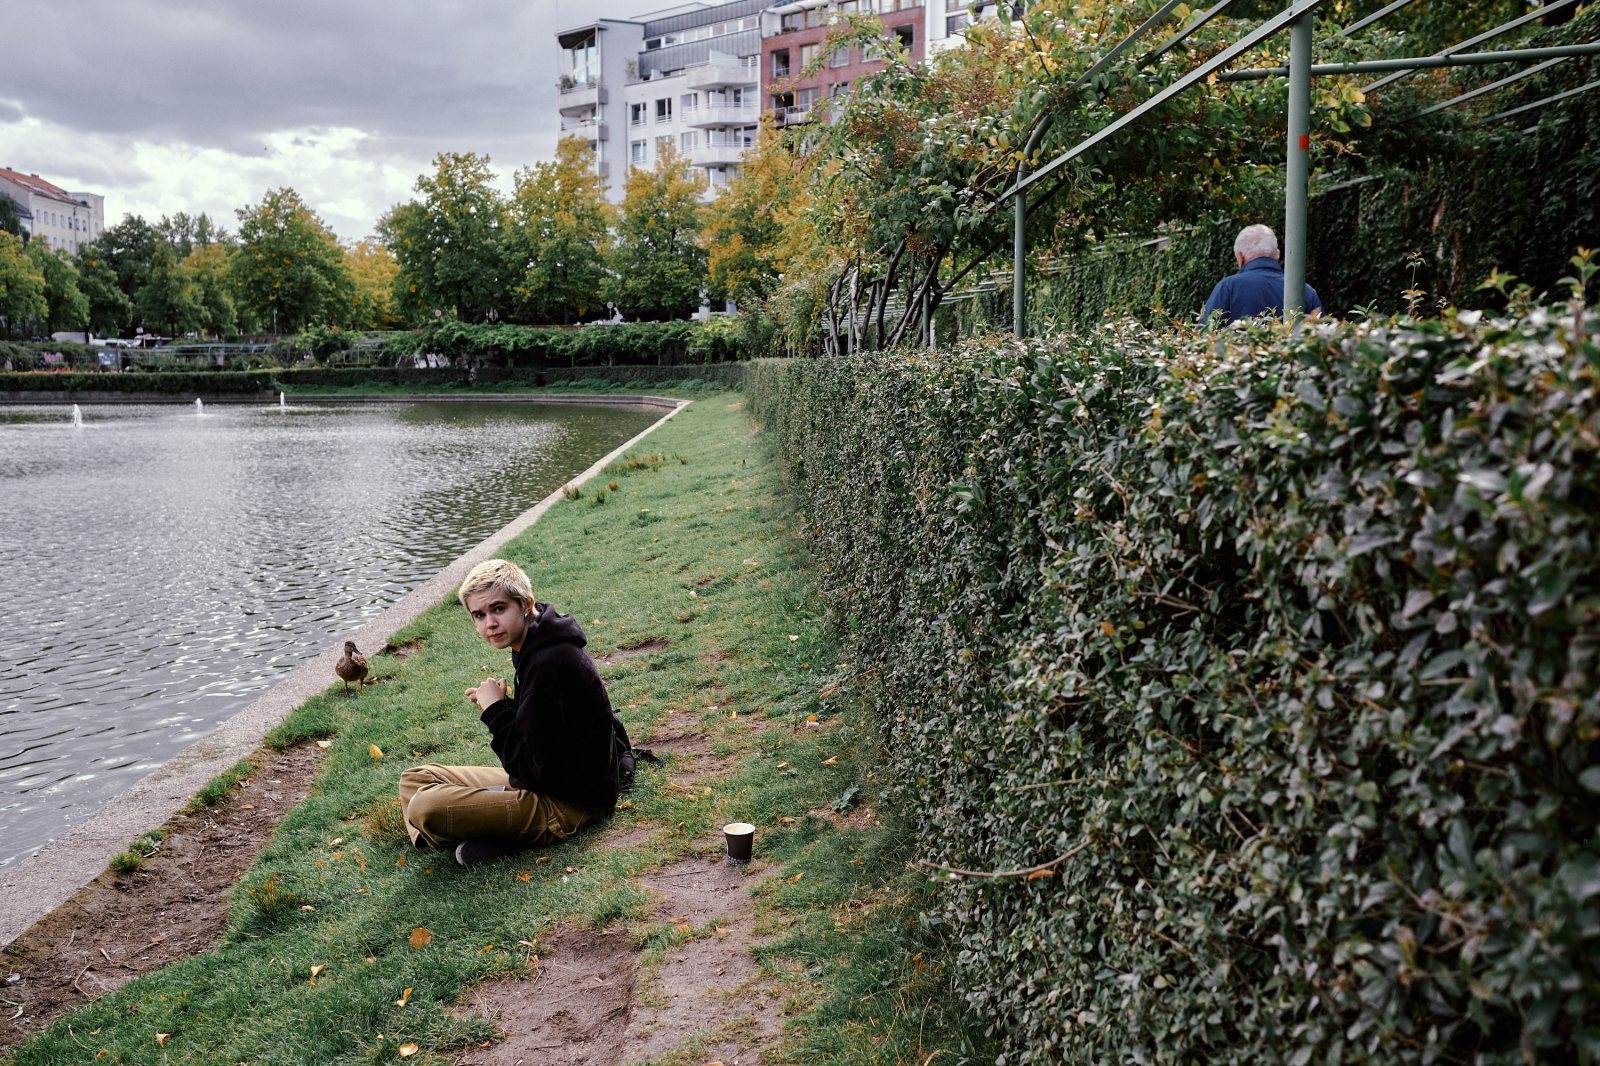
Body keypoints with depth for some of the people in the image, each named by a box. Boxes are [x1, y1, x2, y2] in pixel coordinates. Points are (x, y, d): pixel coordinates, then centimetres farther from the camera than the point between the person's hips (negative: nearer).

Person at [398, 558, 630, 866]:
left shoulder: (550, 664, -25)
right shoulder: (538, 648, 6)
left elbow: (535, 769, -22)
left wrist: (496, 711, -14)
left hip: (568, 803, -11)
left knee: (424, 808, -25)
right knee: (414, 780, 13)